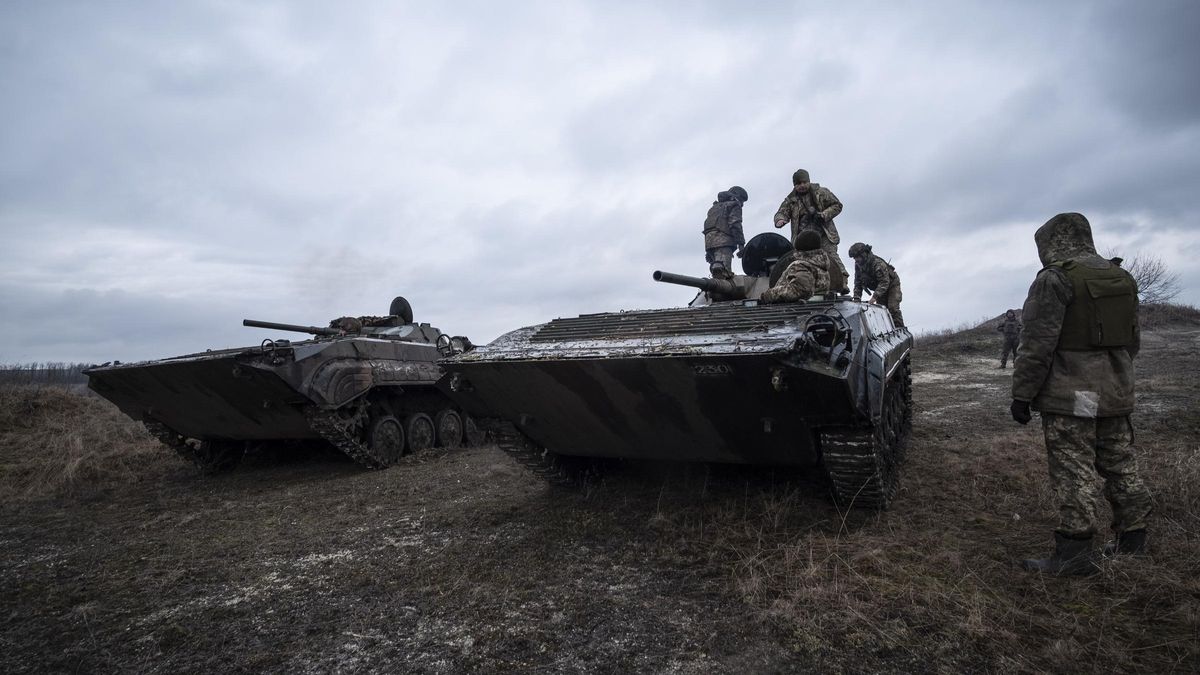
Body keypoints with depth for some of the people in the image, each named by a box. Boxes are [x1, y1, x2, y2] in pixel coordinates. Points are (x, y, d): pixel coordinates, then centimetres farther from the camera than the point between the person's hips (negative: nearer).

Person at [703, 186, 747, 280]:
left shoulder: (714, 207, 34)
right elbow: (735, 225, -7)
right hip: (723, 241, -8)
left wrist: (708, 251, 26)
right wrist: (741, 244, -12)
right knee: (723, 273, -22)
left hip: (709, 242, 8)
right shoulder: (734, 205, 9)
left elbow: (708, 226, 29)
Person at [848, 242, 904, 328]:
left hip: (891, 284, -7)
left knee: (893, 308, -18)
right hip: (879, 287, 7)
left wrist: (875, 296, -44)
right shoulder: (858, 265, -10)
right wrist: (856, 298, -17)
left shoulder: (877, 263, -33)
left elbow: (884, 282, -37)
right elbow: (858, 283, -4)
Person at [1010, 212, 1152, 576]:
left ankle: (1074, 553, 0)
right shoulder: (1121, 278, 13)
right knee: (1121, 468, 17)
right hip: (1117, 395, 9)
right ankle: (1132, 543, 27)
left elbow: (1037, 344, -18)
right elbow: (1132, 340, 20)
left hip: (1070, 398, -8)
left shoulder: (1055, 279, -14)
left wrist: (1022, 394, -14)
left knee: (1073, 476, -5)